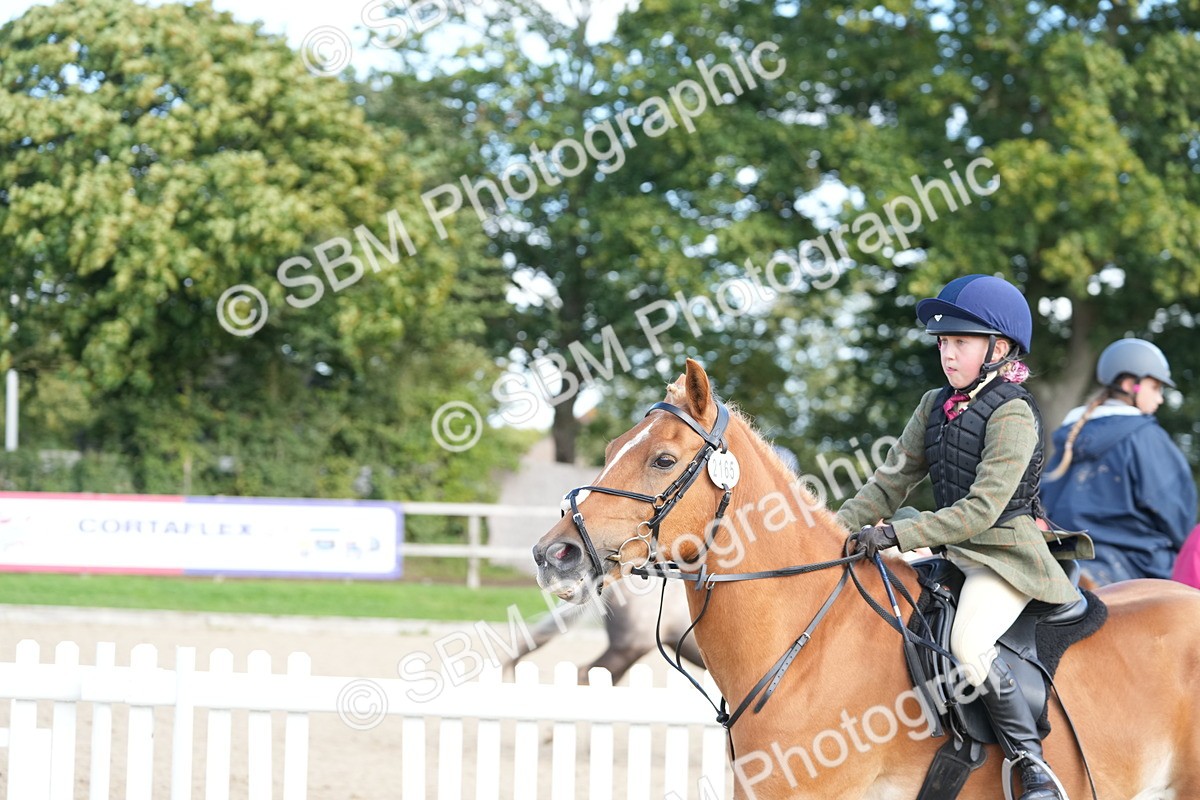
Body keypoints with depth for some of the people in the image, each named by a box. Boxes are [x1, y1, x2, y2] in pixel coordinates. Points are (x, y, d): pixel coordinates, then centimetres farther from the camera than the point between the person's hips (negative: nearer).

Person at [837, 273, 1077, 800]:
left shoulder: (1013, 415, -13)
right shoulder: (935, 406, 11)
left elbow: (982, 509, -21)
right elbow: (890, 483, 13)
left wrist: (897, 534, -24)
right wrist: (838, 529, -2)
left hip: (1005, 554, -9)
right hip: (952, 554, 9)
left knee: (968, 644, -32)